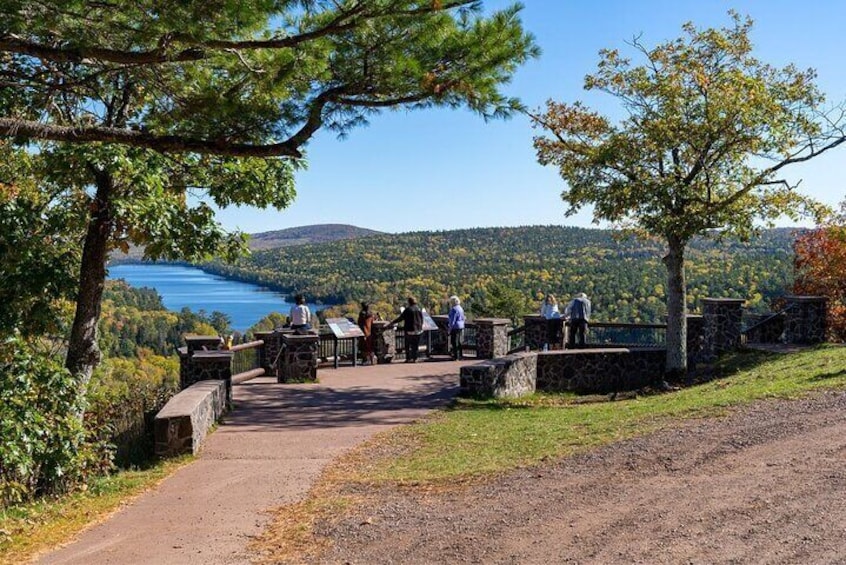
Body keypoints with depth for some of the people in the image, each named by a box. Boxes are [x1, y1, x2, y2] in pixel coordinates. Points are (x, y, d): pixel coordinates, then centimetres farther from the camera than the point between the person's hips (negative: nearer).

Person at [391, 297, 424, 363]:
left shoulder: (408, 309, -10)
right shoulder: (419, 309, 6)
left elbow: (401, 318, -7)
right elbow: (422, 319, 13)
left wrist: (393, 323, 2)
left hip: (410, 330, -5)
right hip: (418, 330, 5)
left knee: (408, 345, 4)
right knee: (416, 345, 8)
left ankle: (408, 358, 2)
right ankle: (414, 358, 7)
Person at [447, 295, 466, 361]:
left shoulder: (454, 309, -15)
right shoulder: (460, 308, 14)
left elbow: (452, 320, -17)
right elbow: (463, 318, 19)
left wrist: (450, 328, -13)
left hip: (455, 327, -9)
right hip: (461, 327, 9)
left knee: (454, 342, -5)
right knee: (459, 342, 13)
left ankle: (455, 357, -6)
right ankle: (461, 356, 16)